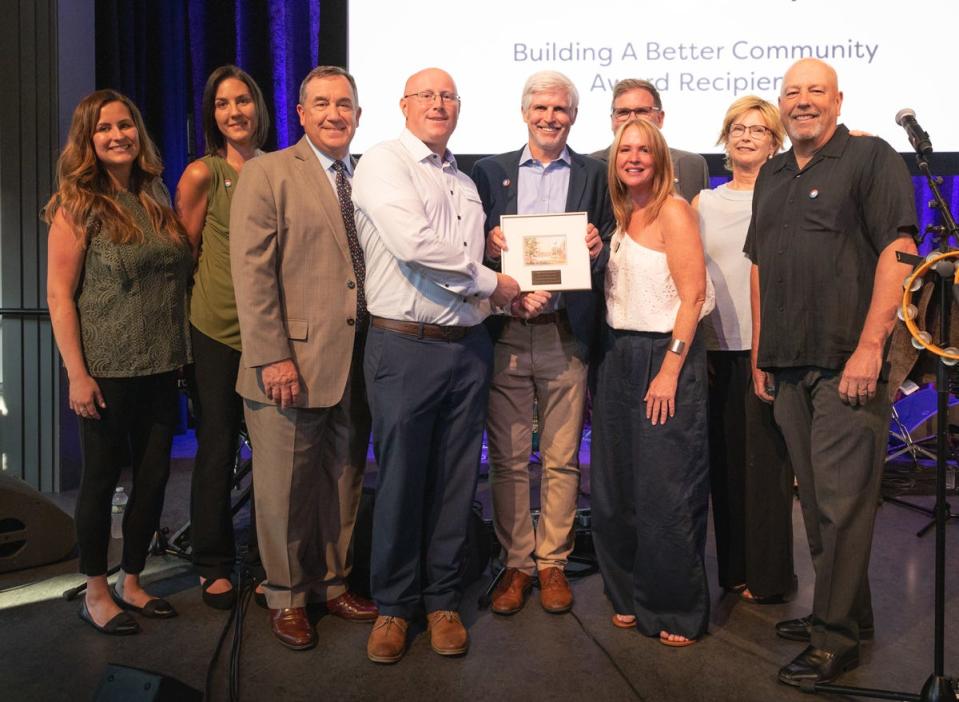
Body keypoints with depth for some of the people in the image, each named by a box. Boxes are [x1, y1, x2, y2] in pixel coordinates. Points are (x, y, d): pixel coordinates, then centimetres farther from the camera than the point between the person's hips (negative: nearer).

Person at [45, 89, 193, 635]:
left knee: (154, 475, 10)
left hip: (161, 368, 5)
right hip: (107, 371, -5)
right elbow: (59, 294, -9)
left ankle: (132, 582, 27)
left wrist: (182, 354, 7)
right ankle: (96, 593, 23)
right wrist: (76, 373, -15)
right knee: (102, 477, 6)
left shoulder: (157, 201, 10)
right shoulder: (78, 206, -6)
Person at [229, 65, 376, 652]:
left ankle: (333, 584, 33)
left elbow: (375, 267, 13)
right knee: (286, 487, 7)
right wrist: (272, 356, -17)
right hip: (291, 365, -5)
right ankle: (287, 598, 26)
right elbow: (251, 272, -10)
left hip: (355, 365, 5)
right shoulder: (268, 173, -3)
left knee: (344, 484, 15)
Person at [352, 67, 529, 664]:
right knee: (401, 480, 4)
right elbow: (414, 243, -18)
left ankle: (443, 600, 26)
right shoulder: (384, 162, -3)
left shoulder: (466, 182, 19)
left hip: (469, 347, 6)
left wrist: (517, 296, 1)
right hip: (405, 346, -6)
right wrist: (491, 282, -10)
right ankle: (394, 604, 21)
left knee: (455, 480, 11)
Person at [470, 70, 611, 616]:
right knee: (508, 457, 4)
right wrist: (488, 246, -11)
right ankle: (516, 563, 18)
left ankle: (553, 562, 20)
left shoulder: (594, 175, 10)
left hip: (566, 335, 0)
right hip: (505, 333, 1)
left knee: (562, 459, 5)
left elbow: (610, 247, 10)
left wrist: (599, 248, -12)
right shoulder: (491, 172, 12)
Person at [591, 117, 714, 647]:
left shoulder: (674, 212, -8)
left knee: (667, 494, -1)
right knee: (614, 490, 10)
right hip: (618, 359, 7)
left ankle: (679, 611, 16)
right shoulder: (621, 217, 15)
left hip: (666, 357, -7)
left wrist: (670, 370, -19)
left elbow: (692, 295, -14)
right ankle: (631, 598, 26)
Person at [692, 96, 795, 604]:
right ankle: (734, 567, 22)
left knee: (766, 459, 0)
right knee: (724, 458, 8)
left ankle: (770, 575, 13)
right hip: (716, 347, 4)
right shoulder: (704, 203, 13)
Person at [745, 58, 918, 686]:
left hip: (848, 362, -6)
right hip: (788, 366, 7)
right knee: (816, 498, 12)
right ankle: (848, 613, 27)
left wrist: (870, 346, -18)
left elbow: (898, 251, -10)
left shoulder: (871, 157, -1)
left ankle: (836, 638, 7)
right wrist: (759, 353, 15)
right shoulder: (771, 177, 19)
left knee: (843, 500, -3)